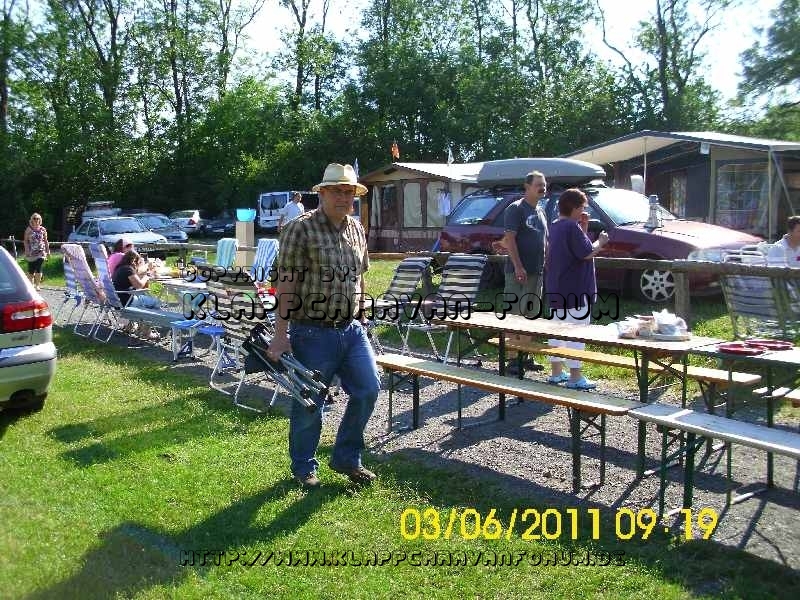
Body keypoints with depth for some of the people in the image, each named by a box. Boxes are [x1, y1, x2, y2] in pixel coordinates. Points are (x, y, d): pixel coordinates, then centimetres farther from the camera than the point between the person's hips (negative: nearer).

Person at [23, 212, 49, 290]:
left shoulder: (43, 229, 6)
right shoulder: (29, 229, 2)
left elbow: (46, 241, 11)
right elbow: (25, 241, 2)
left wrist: (48, 251, 8)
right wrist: (27, 250, -7)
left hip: (40, 252, 0)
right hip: (31, 252, 0)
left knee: (39, 269, -9)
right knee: (31, 270, 5)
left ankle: (37, 285, -1)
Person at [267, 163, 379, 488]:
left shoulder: (357, 230, 10)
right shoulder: (301, 228, -11)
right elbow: (286, 283, -15)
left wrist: (362, 320, 19)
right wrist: (281, 334, -18)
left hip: (352, 330, 6)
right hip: (313, 332, -6)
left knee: (368, 390, 4)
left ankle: (346, 458, 23)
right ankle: (304, 468, 26)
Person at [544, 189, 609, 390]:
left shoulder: (555, 226, 12)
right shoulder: (573, 227, -18)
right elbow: (587, 253, -20)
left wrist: (583, 228, 10)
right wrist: (600, 242, -3)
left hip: (557, 290, 10)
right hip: (575, 290, -10)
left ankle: (556, 372, 21)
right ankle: (575, 377, -2)